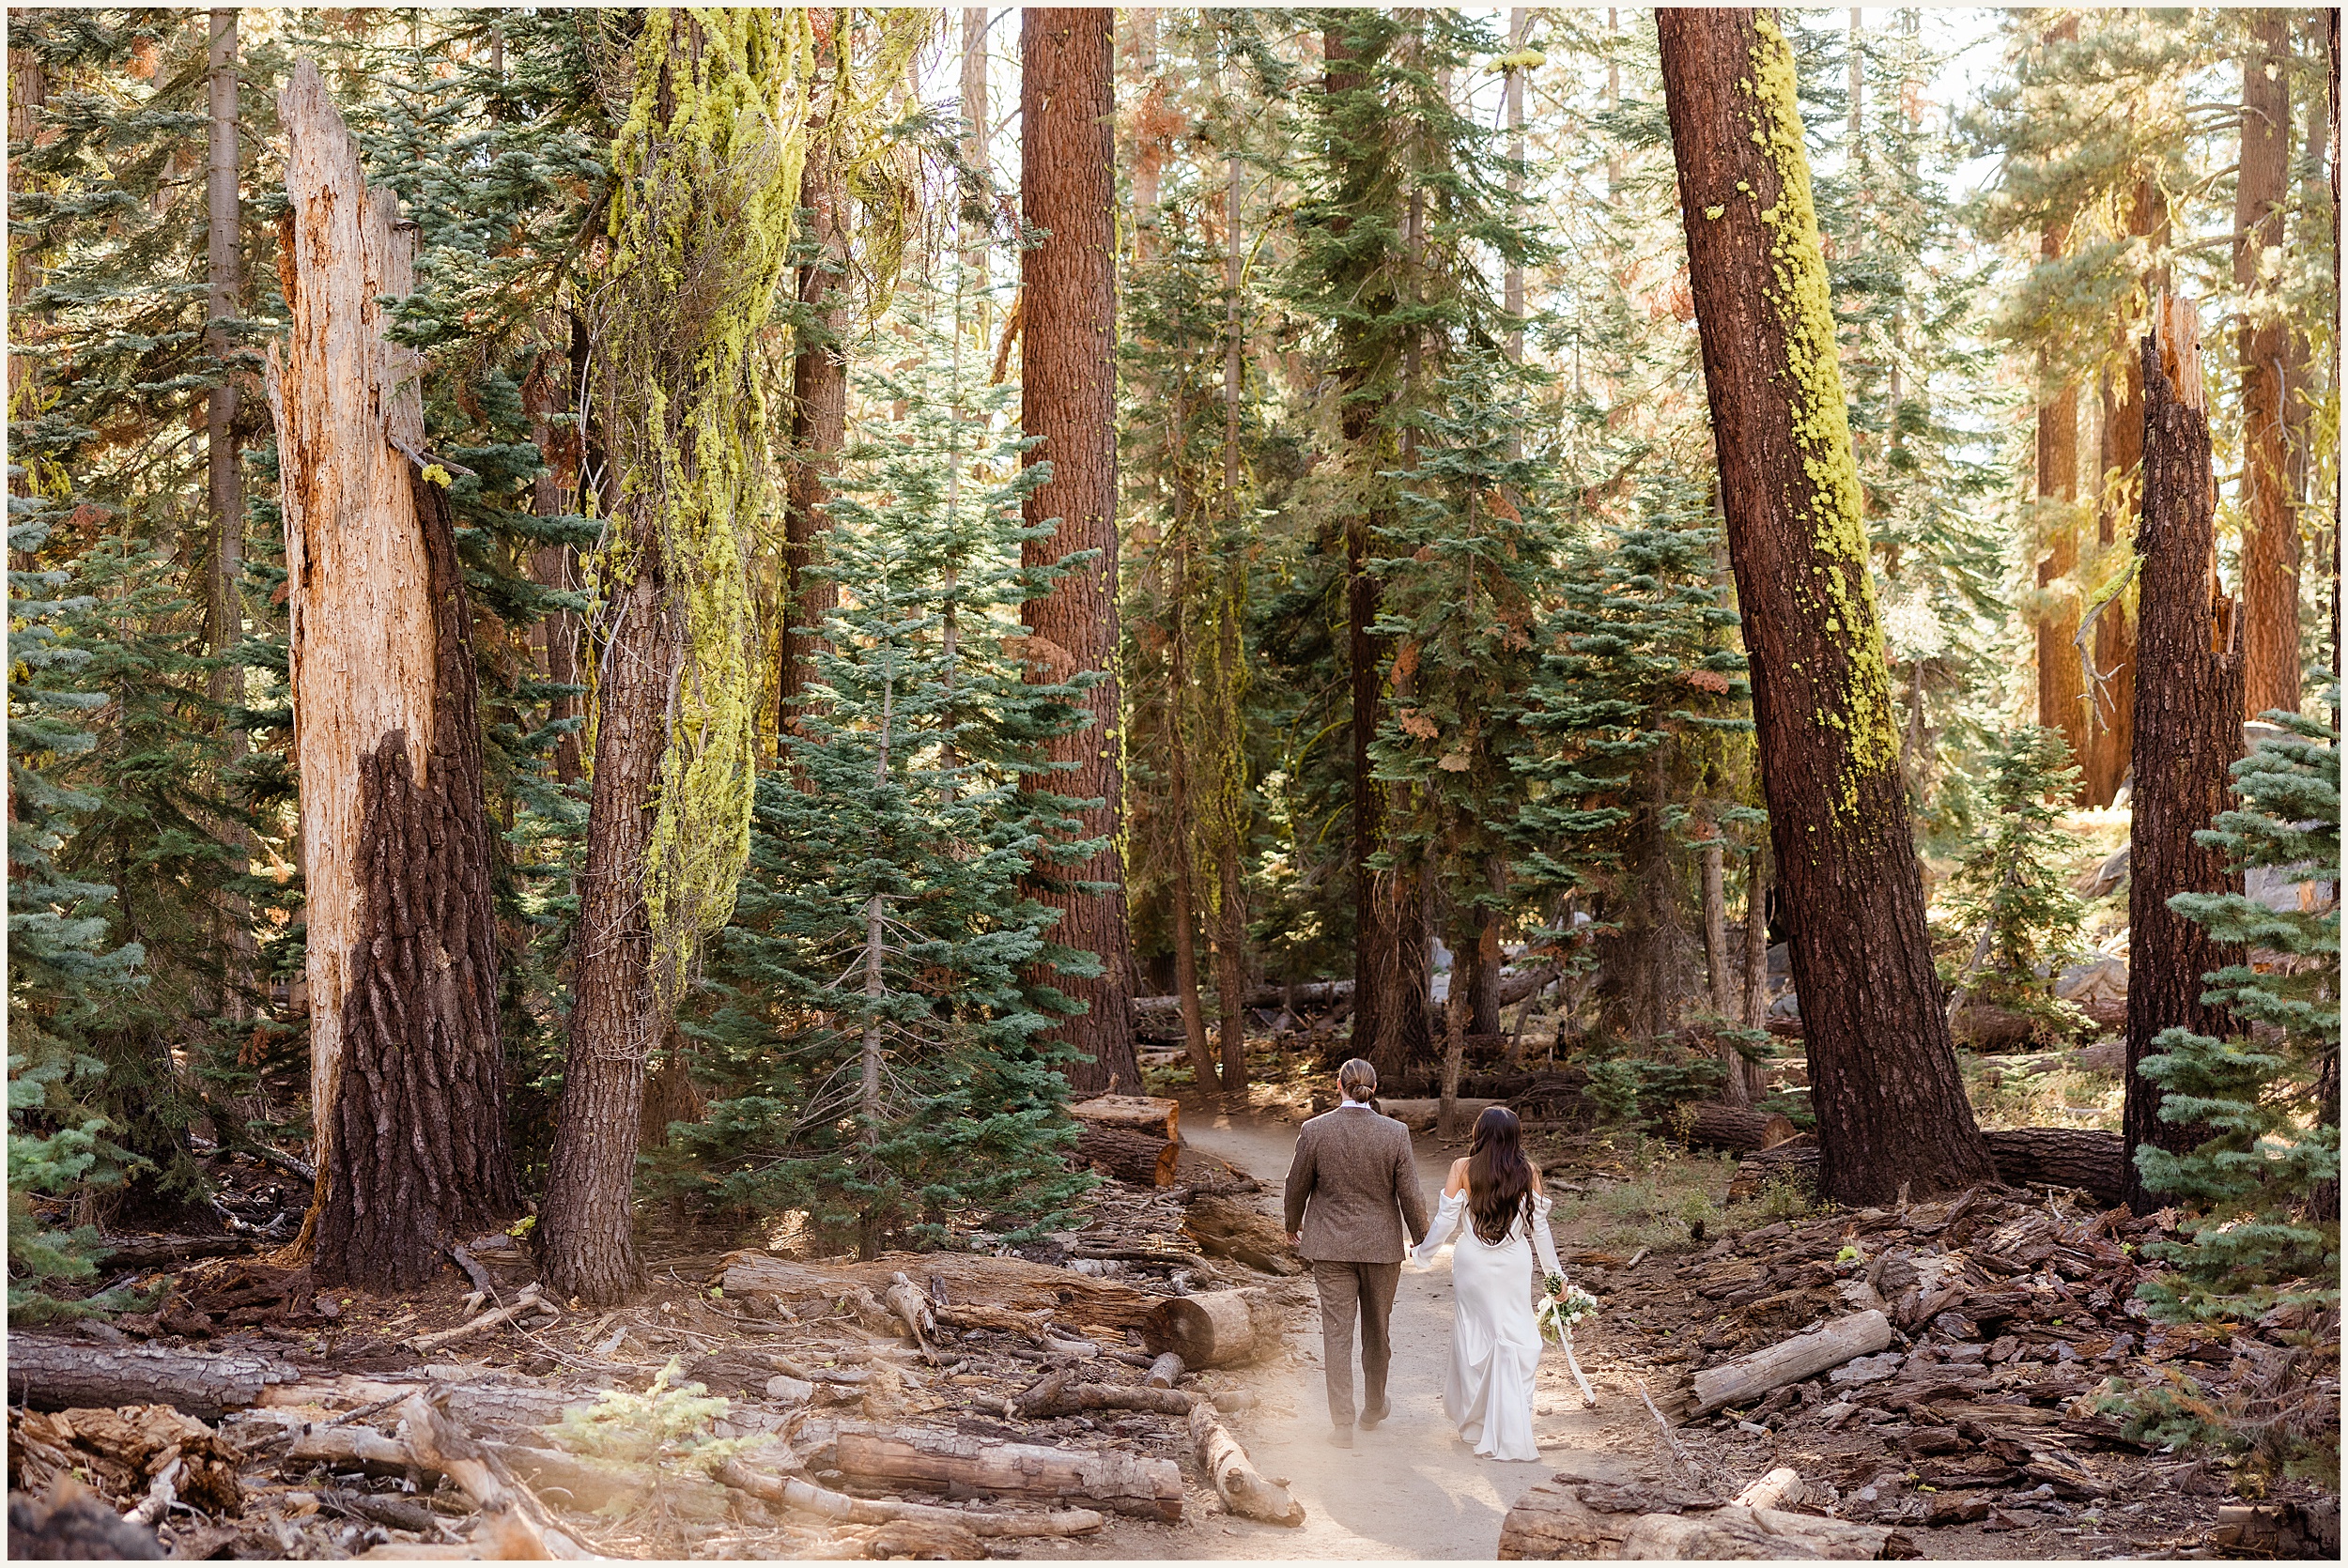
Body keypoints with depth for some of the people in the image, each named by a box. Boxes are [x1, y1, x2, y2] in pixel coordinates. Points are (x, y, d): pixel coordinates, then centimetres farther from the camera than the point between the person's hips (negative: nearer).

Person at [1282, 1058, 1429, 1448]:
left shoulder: (1314, 1130, -10)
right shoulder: (1396, 1133, -10)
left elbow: (1297, 1185, 1)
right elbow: (1409, 1194, -6)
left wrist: (1293, 1225, 20)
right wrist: (1420, 1238, 11)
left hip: (1331, 1245, -1)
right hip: (1381, 1244, 1)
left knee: (1336, 1331, 2)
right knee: (1376, 1328, 18)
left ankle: (1342, 1423, -1)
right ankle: (1374, 1408, 34)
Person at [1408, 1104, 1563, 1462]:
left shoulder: (1462, 1169, -6)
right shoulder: (1527, 1173, -3)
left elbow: (1445, 1221, -3)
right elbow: (1539, 1226, 2)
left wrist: (1423, 1252, 14)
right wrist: (1554, 1271, 12)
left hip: (1472, 1265, 0)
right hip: (1514, 1267, 0)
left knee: (1473, 1338, 14)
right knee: (1515, 1344, 0)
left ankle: (1473, 1424, 26)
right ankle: (1510, 1434, -9)